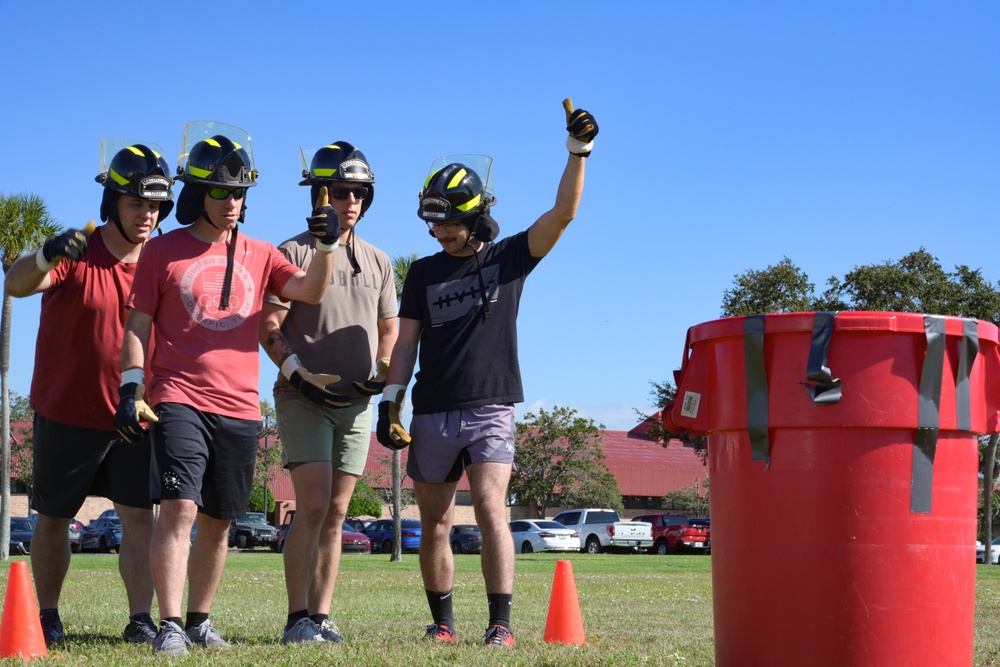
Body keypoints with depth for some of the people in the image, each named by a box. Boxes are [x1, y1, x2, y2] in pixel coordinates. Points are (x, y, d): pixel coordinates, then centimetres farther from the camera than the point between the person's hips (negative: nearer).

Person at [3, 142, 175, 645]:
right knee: (53, 518, 9)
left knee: (139, 515, -6)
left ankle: (140, 619, -5)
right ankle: (47, 614, 22)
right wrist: (47, 256, -52)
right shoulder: (75, 255, -12)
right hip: (66, 414, -2)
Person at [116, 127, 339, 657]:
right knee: (179, 509, -16)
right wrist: (130, 389, -6)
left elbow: (310, 291, 1)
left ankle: (198, 620, 22)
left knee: (217, 522, 9)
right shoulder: (163, 251, 5)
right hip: (179, 402, -4)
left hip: (240, 408, 4)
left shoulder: (259, 255, 14)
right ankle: (169, 626, -14)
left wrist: (326, 246, -16)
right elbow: (138, 326, 4)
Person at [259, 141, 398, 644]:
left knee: (335, 513, 5)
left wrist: (383, 374, 6)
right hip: (305, 400, -5)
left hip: (356, 402, 5)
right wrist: (297, 373, -16)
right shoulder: (293, 253, -3)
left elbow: (388, 328, 22)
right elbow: (268, 326, -6)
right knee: (313, 506, -12)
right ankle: (298, 618, -7)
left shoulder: (378, 262, 15)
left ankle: (321, 616, 9)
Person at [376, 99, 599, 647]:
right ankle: (442, 623, 15)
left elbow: (563, 213, -6)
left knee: (490, 510, -16)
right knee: (434, 524, 5)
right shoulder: (423, 273, 11)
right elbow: (406, 343, 9)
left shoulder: (510, 257, 5)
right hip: (432, 414, 3)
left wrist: (578, 150, -17)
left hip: (490, 410, -3)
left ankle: (500, 623, -15)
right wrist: (390, 402, -1)